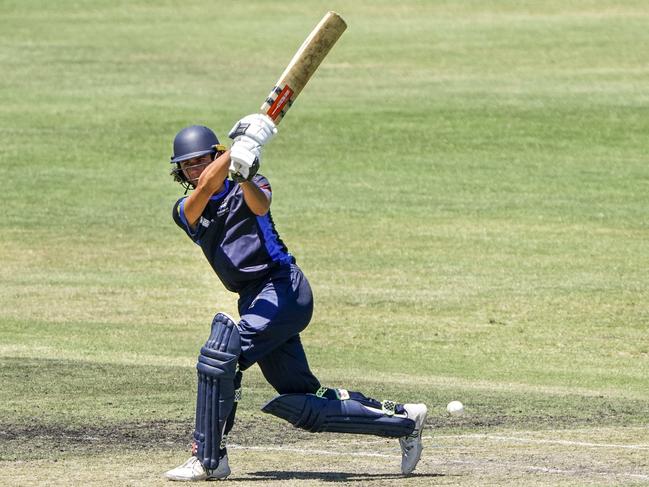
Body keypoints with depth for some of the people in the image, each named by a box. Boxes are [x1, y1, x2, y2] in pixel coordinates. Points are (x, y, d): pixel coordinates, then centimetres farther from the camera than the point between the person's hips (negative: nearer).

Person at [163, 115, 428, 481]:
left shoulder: (248, 187, 3)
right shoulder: (185, 210, 12)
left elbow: (260, 205, -22)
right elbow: (205, 186, -12)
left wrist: (244, 176, -43)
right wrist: (240, 145, -21)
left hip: (284, 289, -6)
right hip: (254, 301, 6)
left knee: (220, 357, -23)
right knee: (303, 406, 5)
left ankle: (208, 459, -17)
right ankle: (404, 419, 17)